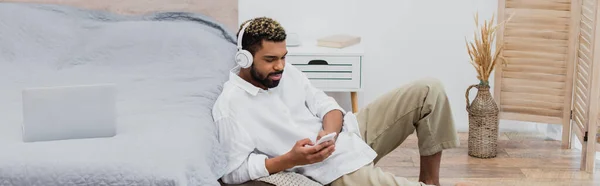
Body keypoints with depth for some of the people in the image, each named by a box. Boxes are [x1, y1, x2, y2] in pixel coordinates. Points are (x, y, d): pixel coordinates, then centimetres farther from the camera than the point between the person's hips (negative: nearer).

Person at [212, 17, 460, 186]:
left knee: (428, 90, -1)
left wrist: (329, 132, -16)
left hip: (350, 132, 8)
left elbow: (326, 105, 7)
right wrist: (291, 159, -26)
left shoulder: (287, 72, 6)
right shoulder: (229, 106, -14)